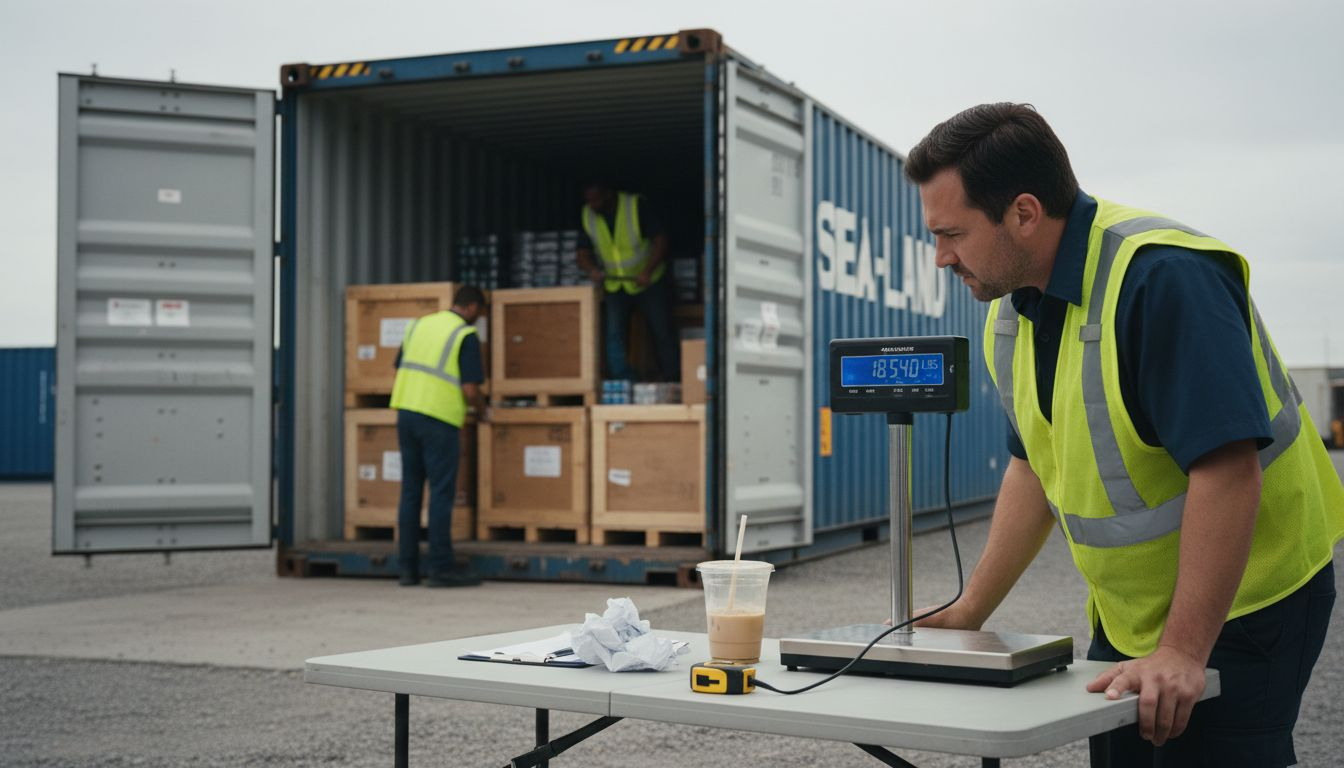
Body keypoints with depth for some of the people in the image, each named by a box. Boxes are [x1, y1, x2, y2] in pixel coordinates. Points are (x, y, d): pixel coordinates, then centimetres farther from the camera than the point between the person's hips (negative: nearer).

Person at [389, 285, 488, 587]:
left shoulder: (419, 324, 14)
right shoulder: (466, 336, -5)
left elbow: (399, 370, 16)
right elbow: (470, 390, -11)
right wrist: (482, 412, 8)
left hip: (406, 413, 6)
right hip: (439, 419, -6)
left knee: (411, 491, 9)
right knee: (442, 492, -2)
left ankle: (408, 567, 10)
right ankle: (440, 568, -1)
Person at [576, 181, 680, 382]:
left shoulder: (636, 206, -15)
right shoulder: (587, 216, -3)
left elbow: (660, 239, -16)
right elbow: (583, 254, 2)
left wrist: (648, 271, -29)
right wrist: (591, 269, -22)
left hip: (649, 282, -3)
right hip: (615, 286, 3)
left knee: (662, 333, 0)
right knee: (613, 333, -13)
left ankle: (673, 383, 12)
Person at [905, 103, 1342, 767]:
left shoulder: (1164, 276, -25)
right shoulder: (1013, 307, 2)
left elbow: (1228, 469, -30)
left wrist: (1181, 653, -31)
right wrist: (970, 612, 9)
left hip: (1239, 606, -8)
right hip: (1127, 614, 8)